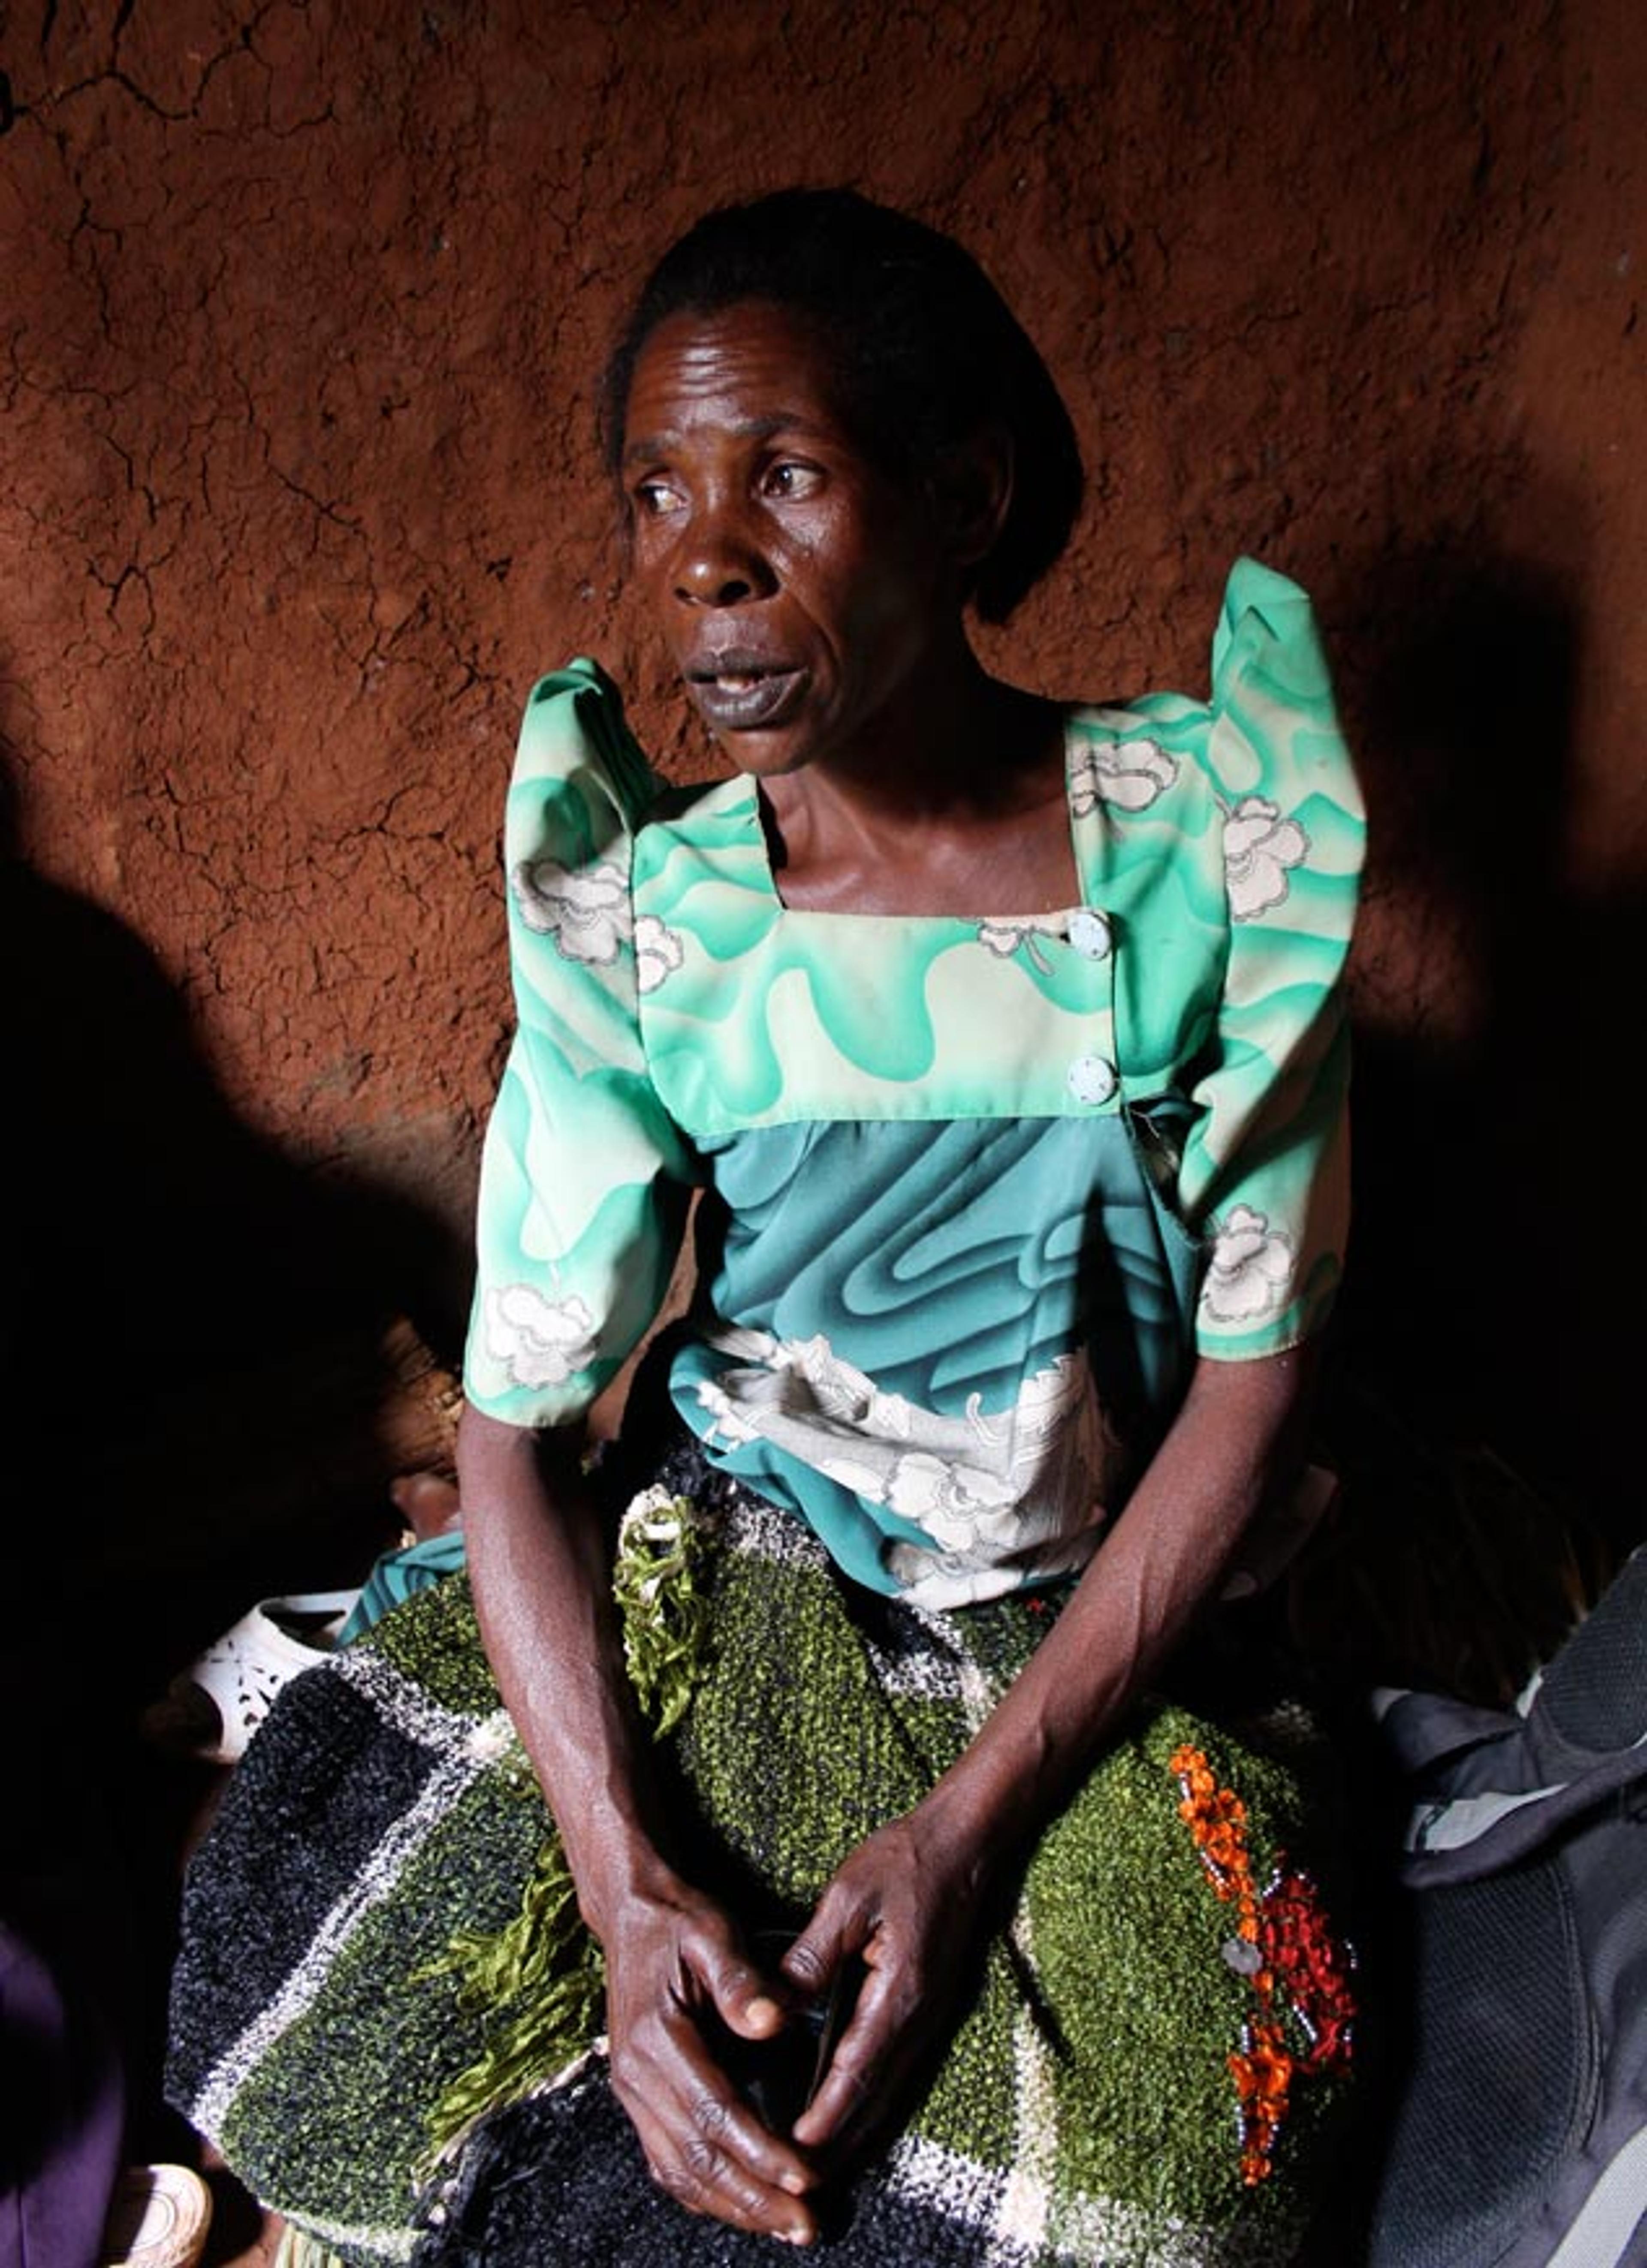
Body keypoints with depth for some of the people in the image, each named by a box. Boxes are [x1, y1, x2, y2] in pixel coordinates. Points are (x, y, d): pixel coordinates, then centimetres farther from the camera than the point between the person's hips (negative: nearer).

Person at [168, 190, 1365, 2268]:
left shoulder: (1216, 838, -13)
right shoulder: (645, 915, -10)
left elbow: (1254, 1383, -11)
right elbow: (515, 1418, -8)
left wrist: (975, 1819, -18)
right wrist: (620, 1869, -22)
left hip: (1094, 1628, 0)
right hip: (704, 1575, 1)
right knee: (323, 2053, -13)